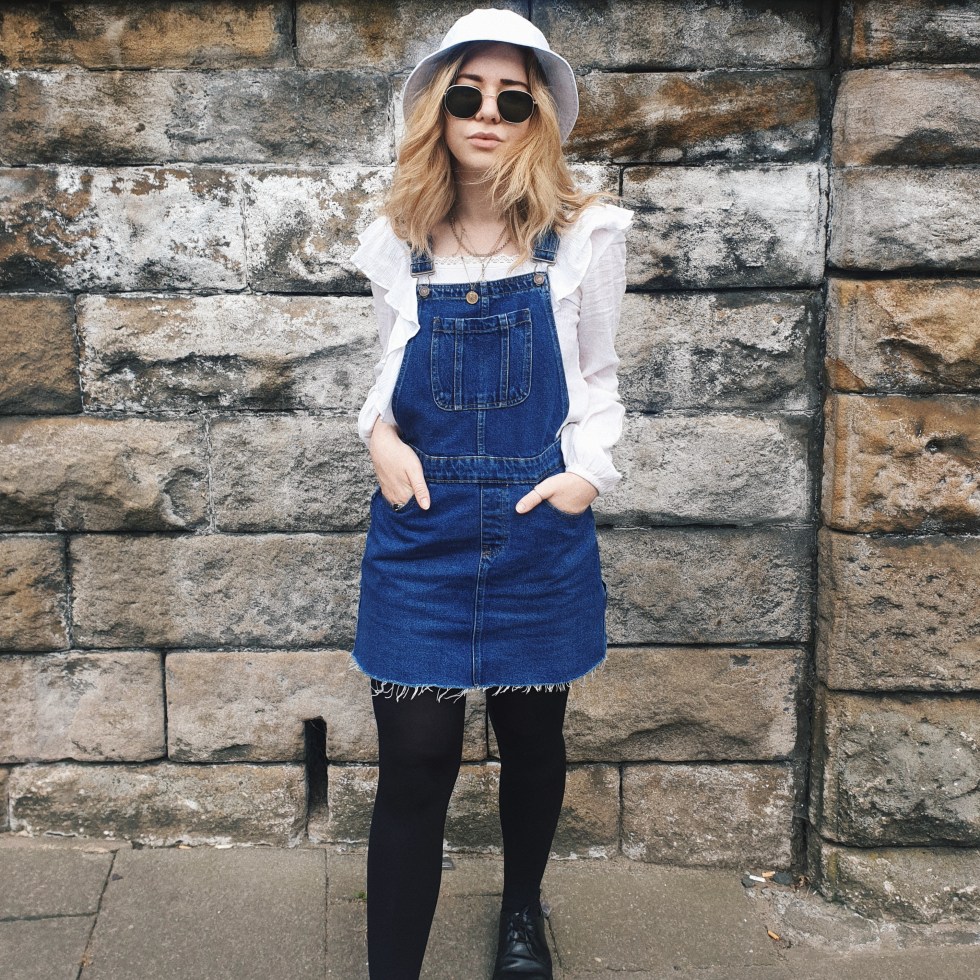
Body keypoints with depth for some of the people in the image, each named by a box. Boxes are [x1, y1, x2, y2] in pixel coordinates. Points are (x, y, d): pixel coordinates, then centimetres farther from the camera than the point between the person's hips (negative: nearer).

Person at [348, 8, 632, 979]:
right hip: (420, 523, 0)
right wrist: (379, 432, -6)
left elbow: (596, 380, 7)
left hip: (538, 523, 0)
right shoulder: (398, 241, 2)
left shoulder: (584, 235, -3)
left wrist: (590, 471, -9)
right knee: (414, 761, -2)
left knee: (532, 736, 17)